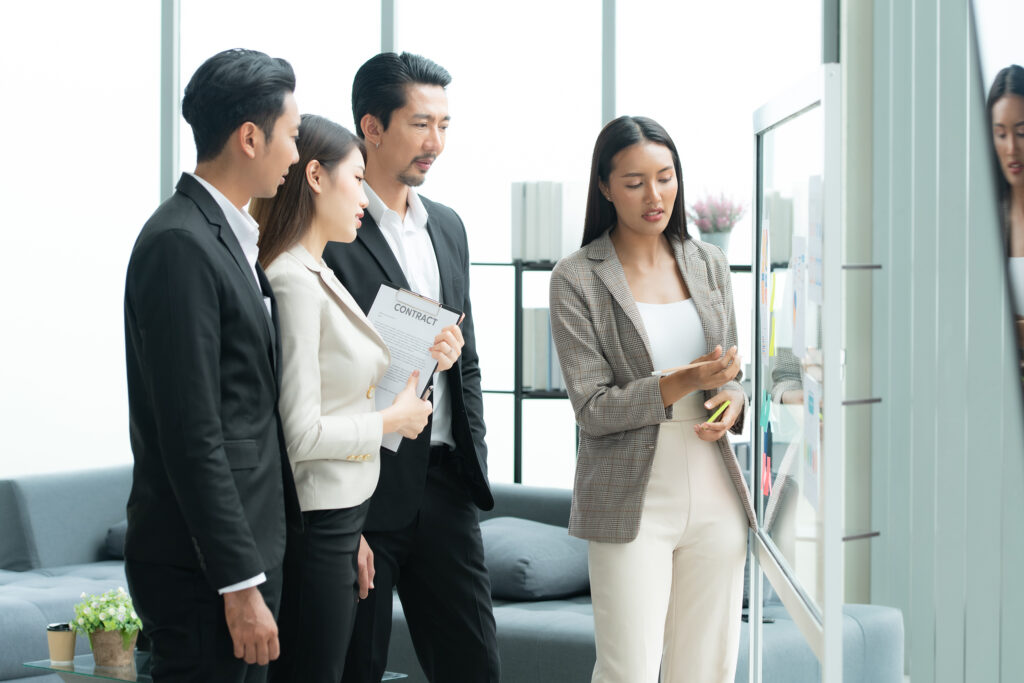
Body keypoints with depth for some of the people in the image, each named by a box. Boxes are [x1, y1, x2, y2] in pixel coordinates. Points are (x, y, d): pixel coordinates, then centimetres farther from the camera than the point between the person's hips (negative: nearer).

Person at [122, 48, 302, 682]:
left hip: (248, 545, 10)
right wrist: (241, 583, -21)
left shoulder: (228, 237, 14)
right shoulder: (180, 244, -16)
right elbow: (192, 436, -21)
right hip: (203, 560, -9)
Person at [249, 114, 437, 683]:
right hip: (311, 524, -9)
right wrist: (393, 419, -7)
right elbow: (301, 435, -21)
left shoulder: (317, 274, 13)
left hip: (333, 516, 9)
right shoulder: (293, 282, -17)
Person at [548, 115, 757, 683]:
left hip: (714, 494, 5)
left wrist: (731, 401, -6)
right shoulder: (576, 279, -4)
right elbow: (593, 410, -9)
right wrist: (683, 382, -22)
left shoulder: (707, 264, 10)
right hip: (632, 503, -4)